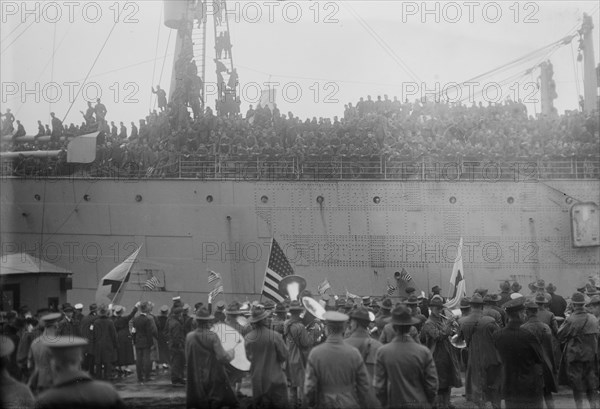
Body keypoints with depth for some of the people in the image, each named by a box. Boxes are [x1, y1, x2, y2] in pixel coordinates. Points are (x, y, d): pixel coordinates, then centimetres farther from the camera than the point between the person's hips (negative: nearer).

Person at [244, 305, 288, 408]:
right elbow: (284, 356, -8)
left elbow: (248, 357, 3)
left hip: (256, 380, 4)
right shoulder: (275, 336, -18)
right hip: (274, 379, -4)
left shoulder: (247, 338, -9)